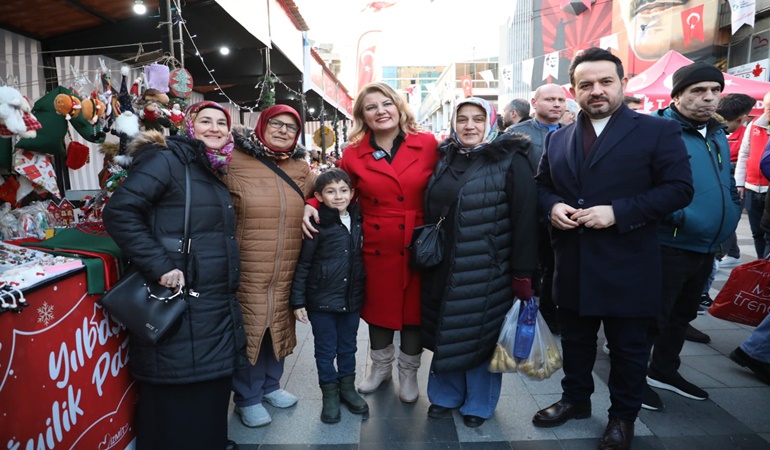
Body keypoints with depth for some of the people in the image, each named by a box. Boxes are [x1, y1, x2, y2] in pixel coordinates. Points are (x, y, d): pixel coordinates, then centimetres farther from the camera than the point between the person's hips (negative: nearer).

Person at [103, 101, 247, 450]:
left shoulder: (215, 173, 17)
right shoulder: (167, 160, -9)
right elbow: (120, 212, -19)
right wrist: (159, 265, -23)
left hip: (218, 304, 8)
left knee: (211, 391, 18)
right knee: (175, 400, 3)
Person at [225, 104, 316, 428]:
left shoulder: (300, 168, 6)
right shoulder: (234, 162, -8)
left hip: (285, 273, 5)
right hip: (247, 271, -4)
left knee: (278, 327, 18)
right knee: (249, 329, 6)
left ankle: (270, 384, 41)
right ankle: (247, 398, 28)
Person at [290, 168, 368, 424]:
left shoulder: (358, 222, 3)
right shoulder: (316, 225, -12)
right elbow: (302, 265, -10)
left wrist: (362, 290, 12)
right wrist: (298, 300, -10)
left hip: (352, 298, 4)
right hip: (322, 299, -4)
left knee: (348, 347, 18)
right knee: (326, 350, 11)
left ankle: (347, 387, 37)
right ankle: (330, 393, 29)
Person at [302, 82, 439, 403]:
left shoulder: (427, 144, -4)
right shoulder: (353, 154, -1)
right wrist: (312, 205, -10)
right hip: (376, 250, 1)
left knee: (414, 310, 13)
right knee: (378, 309, 17)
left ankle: (408, 372, 38)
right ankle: (381, 366, 43)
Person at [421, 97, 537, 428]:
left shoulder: (511, 161, -7)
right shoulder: (445, 159, 9)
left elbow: (524, 220, -11)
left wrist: (522, 274, -14)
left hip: (486, 271, -4)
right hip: (443, 268, 5)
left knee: (480, 334, 9)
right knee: (447, 333, 15)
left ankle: (478, 403, 31)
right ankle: (446, 394, 35)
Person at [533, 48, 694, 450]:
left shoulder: (658, 131, -4)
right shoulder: (558, 139, 8)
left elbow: (679, 188, -10)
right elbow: (541, 186, 15)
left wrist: (618, 212, -21)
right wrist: (552, 206, -8)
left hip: (627, 268, -4)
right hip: (572, 266, 4)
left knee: (628, 347, 12)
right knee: (575, 340, 19)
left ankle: (623, 416, 34)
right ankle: (575, 399, 41)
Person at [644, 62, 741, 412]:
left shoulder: (717, 134, 12)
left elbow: (727, 184, 23)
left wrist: (729, 217, 10)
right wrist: (680, 216, -23)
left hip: (706, 248, 9)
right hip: (668, 246, -8)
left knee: (682, 315, 20)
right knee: (653, 316, 1)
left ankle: (665, 370, 36)